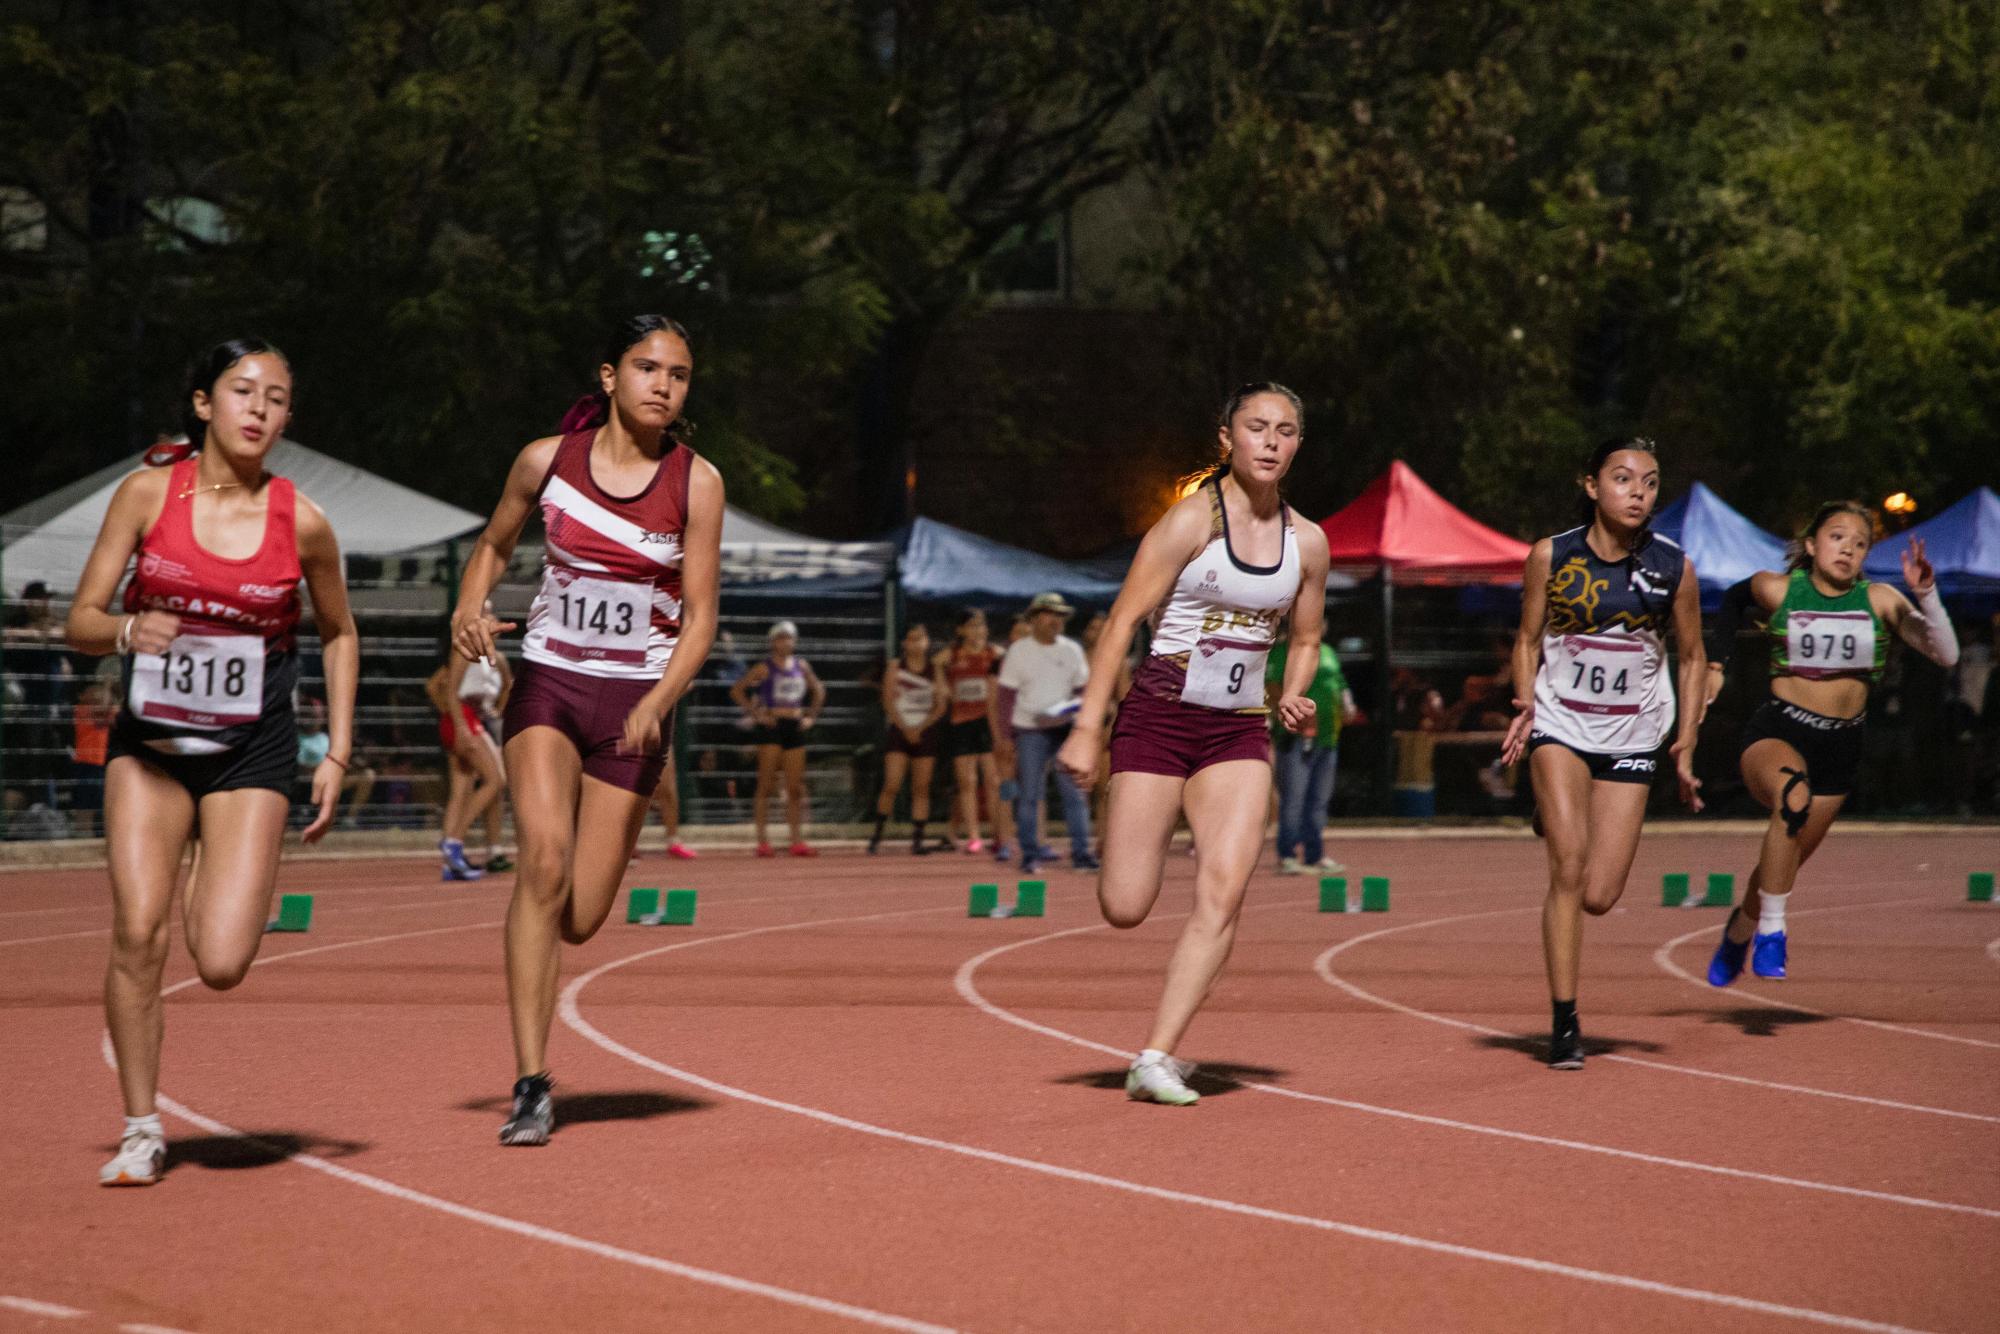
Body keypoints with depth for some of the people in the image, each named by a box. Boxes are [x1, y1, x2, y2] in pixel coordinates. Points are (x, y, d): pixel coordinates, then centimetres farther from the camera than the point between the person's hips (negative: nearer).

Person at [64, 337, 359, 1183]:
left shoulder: (302, 523, -5)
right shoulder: (147, 494, -5)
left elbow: (338, 634, 12)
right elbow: (81, 623, -2)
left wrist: (337, 752, 5)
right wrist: (128, 629, -24)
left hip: (250, 754, -1)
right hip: (149, 741, 1)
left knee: (222, 964, -13)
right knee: (137, 933, -12)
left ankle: (217, 894, 25)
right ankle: (141, 1130, 3)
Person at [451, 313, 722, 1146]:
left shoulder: (696, 482, -5)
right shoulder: (547, 460, -1)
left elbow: (700, 617, -4)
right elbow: (494, 546, 16)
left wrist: (659, 703, -20)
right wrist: (468, 612, -4)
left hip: (637, 699, 0)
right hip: (548, 682, 0)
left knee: (578, 919, -3)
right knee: (543, 858, -23)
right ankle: (531, 1084, -19)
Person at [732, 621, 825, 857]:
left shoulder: (801, 666, 11)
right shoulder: (765, 668, -3)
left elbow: (818, 690, 26)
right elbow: (736, 690, -5)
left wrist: (811, 715, 13)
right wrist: (754, 714, -11)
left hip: (795, 728, 5)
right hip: (771, 726, -5)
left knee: (795, 788, 4)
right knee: (767, 784, -6)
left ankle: (798, 841, 5)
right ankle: (762, 841, -6)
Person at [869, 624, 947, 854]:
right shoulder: (896, 668, 3)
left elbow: (940, 707, 3)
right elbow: (889, 702, -2)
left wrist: (920, 728, -8)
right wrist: (906, 728, -10)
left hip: (925, 731, 2)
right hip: (900, 730, -2)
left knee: (921, 788, 0)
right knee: (892, 785, -11)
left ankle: (917, 839, 2)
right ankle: (877, 835, 0)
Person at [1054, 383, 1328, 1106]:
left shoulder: (1307, 542, 6)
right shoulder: (1193, 519, -9)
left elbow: (1305, 640, 22)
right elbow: (1123, 621, -10)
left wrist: (1292, 695, 0)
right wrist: (1087, 727, -15)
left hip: (1238, 733, 4)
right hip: (1157, 719, -4)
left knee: (1225, 890, -15)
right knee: (1124, 910, -9)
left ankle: (1156, 1058, -12)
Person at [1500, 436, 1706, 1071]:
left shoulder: (1673, 567, -5)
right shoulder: (1551, 556, -6)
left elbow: (1691, 657, 7)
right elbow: (1528, 639, 6)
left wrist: (1687, 743, 1)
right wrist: (1525, 703, -11)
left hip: (1632, 736, 1)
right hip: (1560, 724, -1)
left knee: (1599, 897, -3)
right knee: (1569, 866, -17)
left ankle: (1556, 820, 33)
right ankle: (1564, 1022, -9)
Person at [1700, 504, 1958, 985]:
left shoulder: (1879, 600, -2)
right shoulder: (1777, 589, -4)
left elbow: (1945, 654, -9)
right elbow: (1735, 599, 20)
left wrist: (1926, 595, -21)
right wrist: (1715, 664, 16)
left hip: (1841, 746, 3)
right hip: (1777, 731, -3)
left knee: (1785, 862, 15)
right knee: (1792, 795, -37)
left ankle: (1740, 928, 49)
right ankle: (1770, 931, -27)